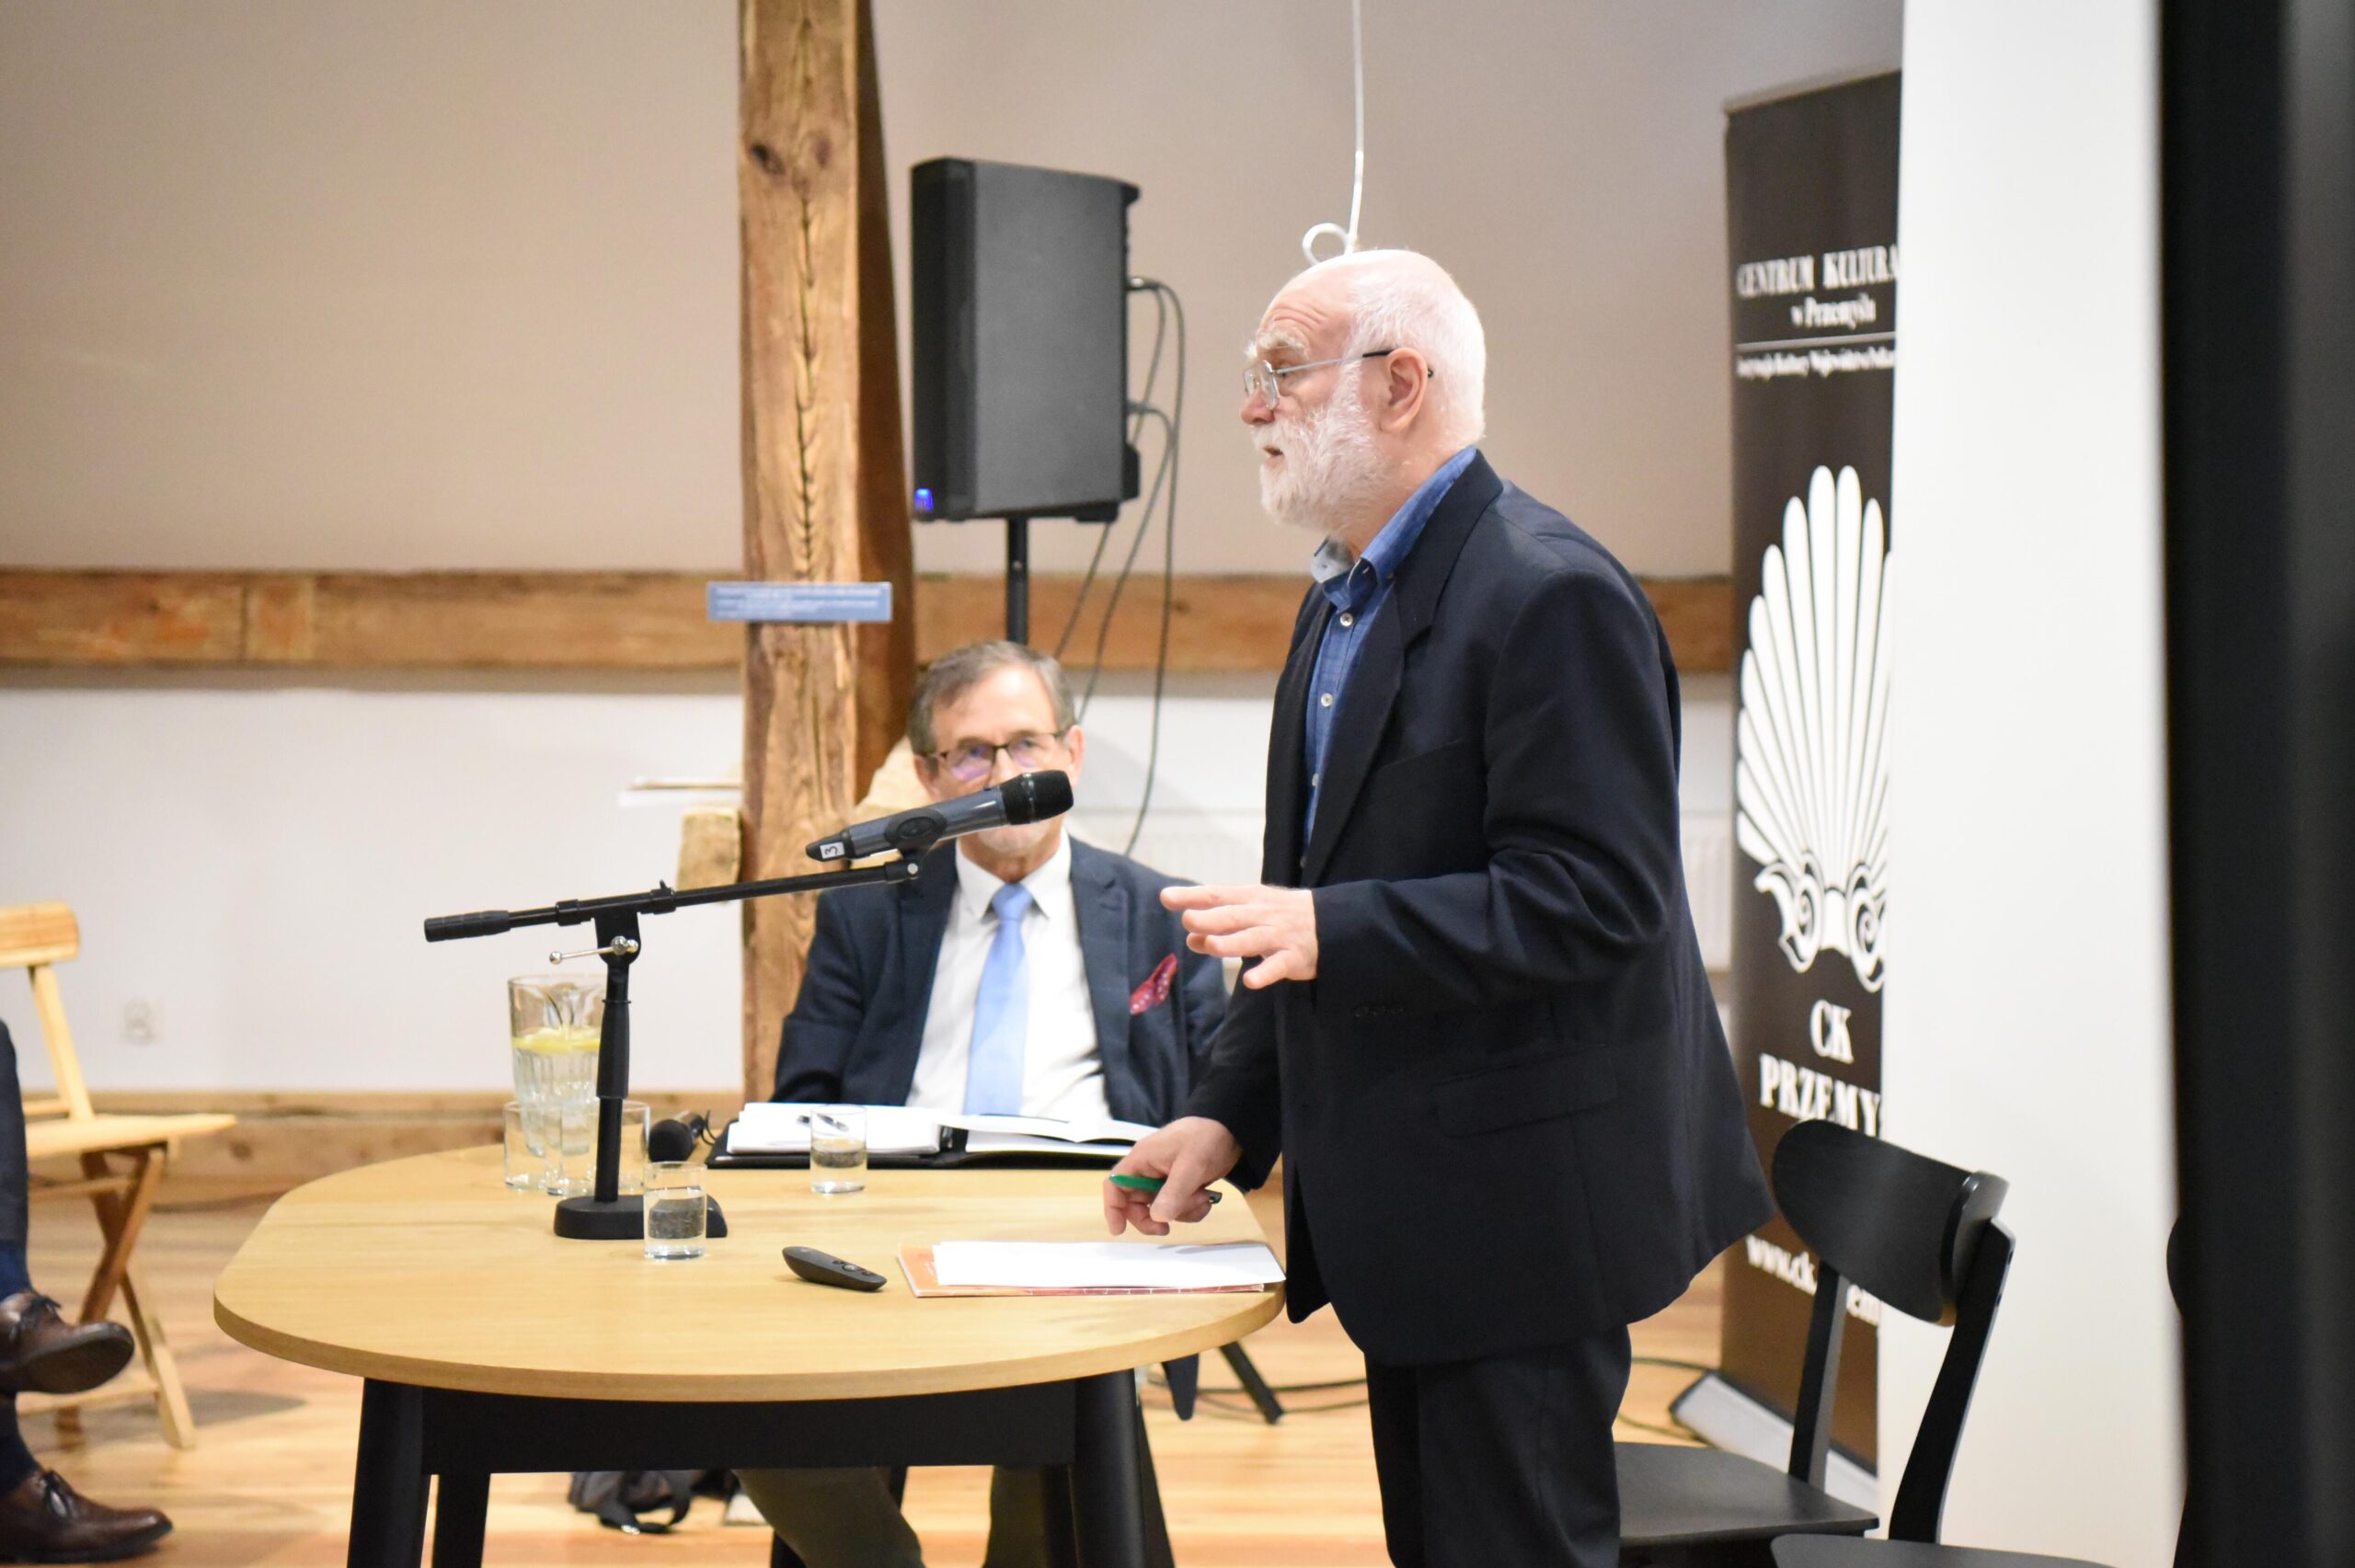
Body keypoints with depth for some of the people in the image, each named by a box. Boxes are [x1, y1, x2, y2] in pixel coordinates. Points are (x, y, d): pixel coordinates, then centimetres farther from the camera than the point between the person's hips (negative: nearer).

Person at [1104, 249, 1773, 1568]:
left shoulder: (1552, 596, -17)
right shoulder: (1347, 600, 15)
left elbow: (1596, 900, -23)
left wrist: (1334, 932, -31)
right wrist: (1232, 1116, 13)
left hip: (1517, 1205, -10)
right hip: (1408, 1212, 10)